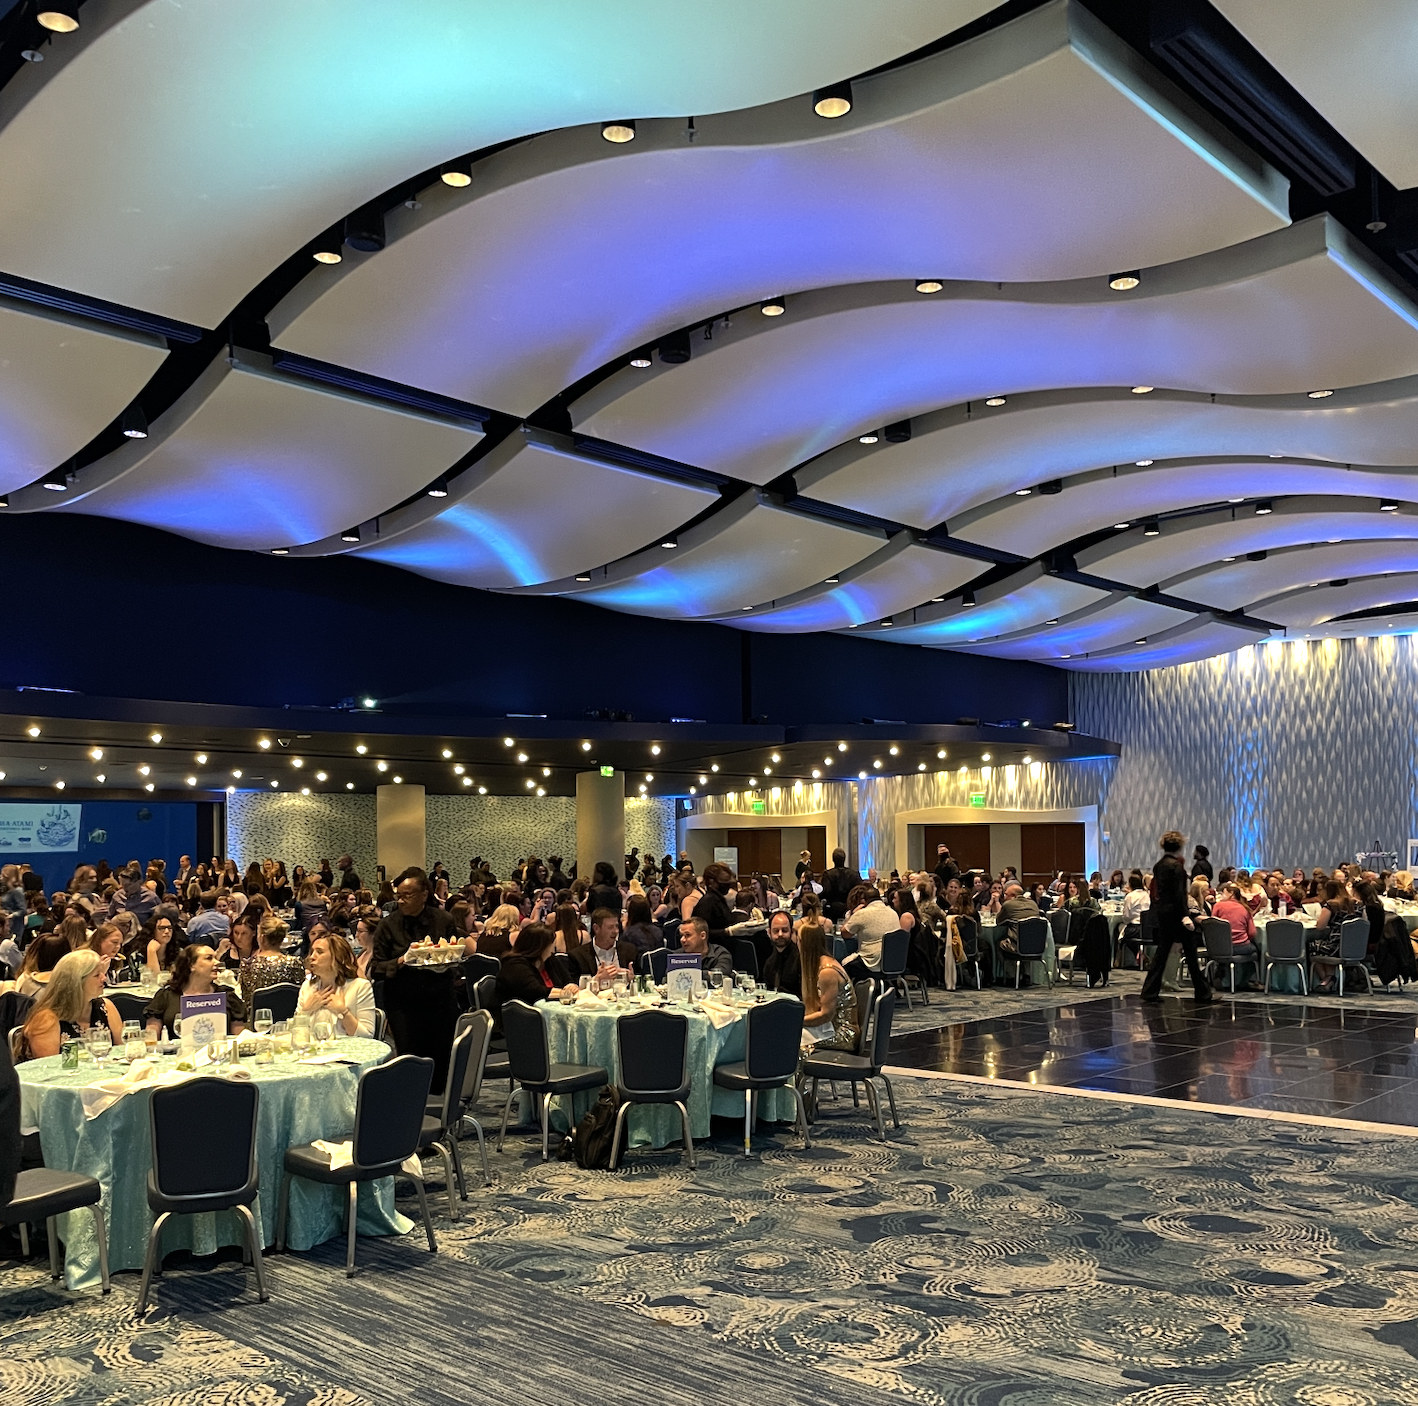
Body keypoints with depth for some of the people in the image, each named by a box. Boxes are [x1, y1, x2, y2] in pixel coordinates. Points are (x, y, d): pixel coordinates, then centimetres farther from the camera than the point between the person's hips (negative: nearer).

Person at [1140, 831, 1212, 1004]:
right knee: (1190, 953, 1)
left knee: (1162, 951, 10)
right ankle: (1202, 994, 8)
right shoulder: (1176, 866, -14)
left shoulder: (1158, 865, 9)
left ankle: (1150, 992, 7)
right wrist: (1185, 916, -20)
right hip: (1176, 912, -8)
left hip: (1162, 912, 8)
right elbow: (1179, 893, -19)